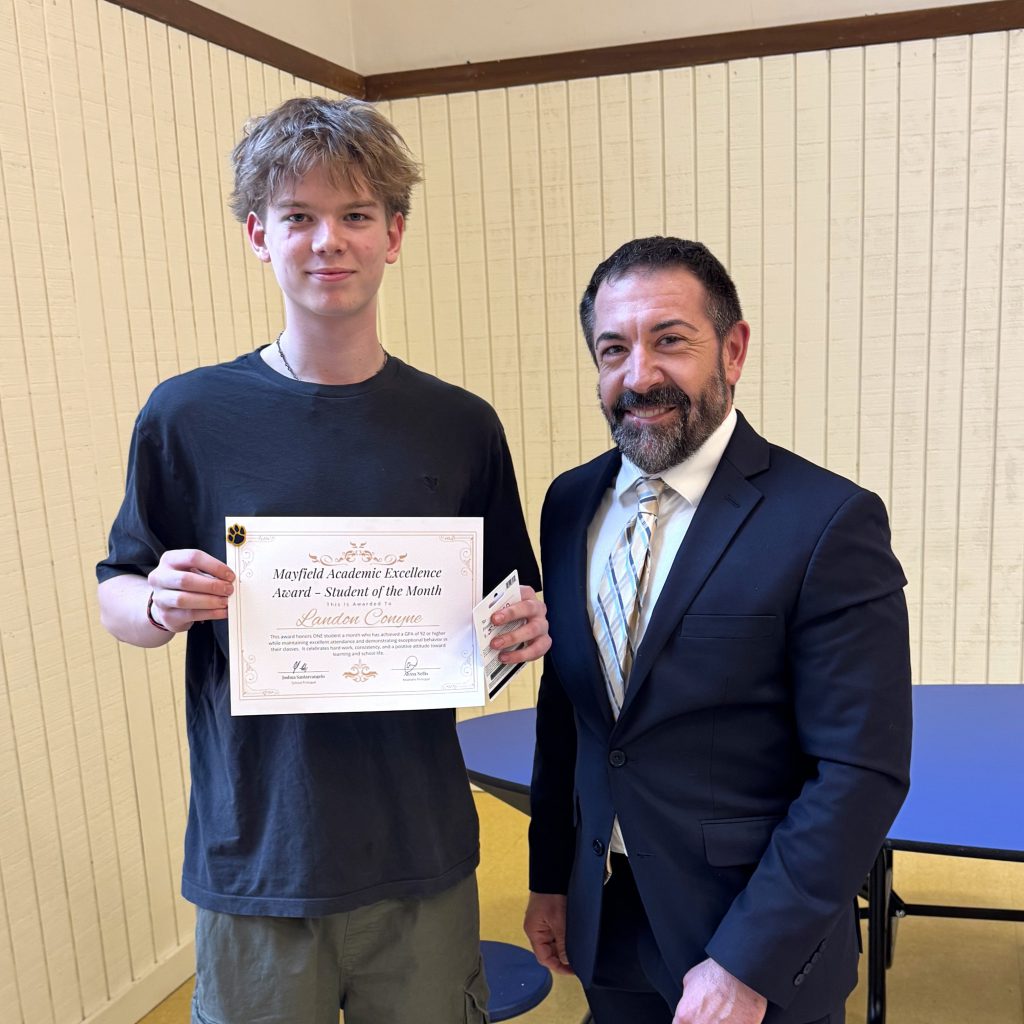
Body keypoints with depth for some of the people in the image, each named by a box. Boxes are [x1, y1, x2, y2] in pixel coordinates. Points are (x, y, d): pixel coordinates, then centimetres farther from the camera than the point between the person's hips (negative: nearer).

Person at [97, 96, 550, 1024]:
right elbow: (115, 597, 3)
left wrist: (526, 628, -13)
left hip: (422, 851, 2)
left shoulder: (461, 426, -1)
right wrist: (162, 606, -18)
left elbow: (512, 602, 8)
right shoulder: (187, 417, -5)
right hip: (253, 854, -1)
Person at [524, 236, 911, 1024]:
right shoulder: (570, 503, -1)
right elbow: (564, 708, 6)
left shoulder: (828, 523, -18)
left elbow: (862, 773, -18)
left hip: (759, 955, -4)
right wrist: (549, 876, 9)